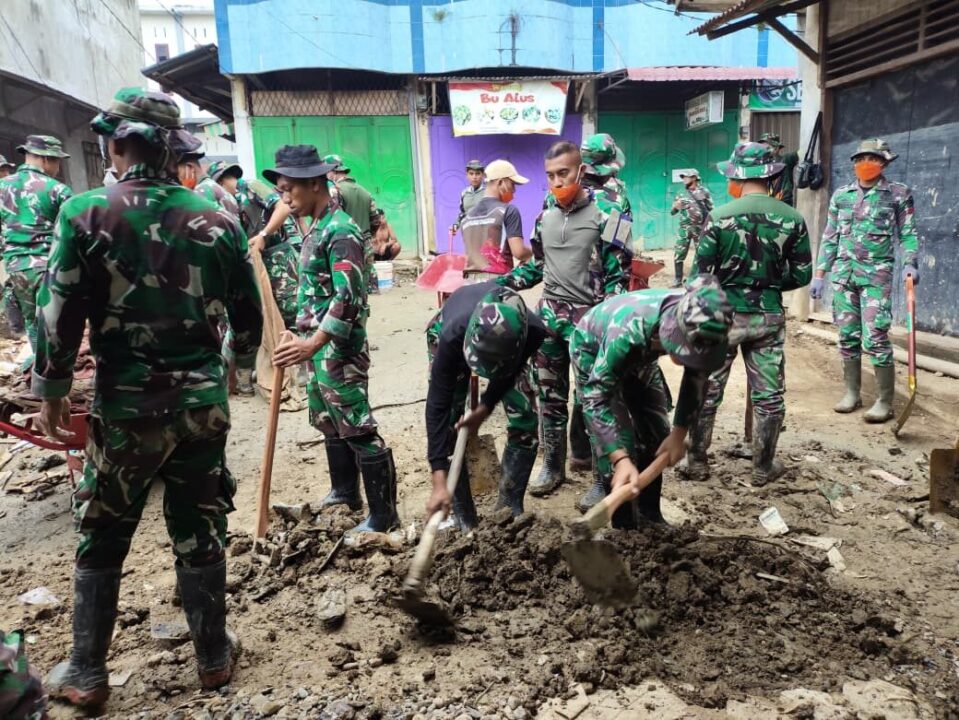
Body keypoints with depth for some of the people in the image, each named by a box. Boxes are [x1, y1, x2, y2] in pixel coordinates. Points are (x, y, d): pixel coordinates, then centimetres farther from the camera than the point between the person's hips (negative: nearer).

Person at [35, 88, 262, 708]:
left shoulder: (86, 214, -8)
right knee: (200, 534, 14)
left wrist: (52, 391, 6)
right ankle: (214, 658, 28)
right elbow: (250, 315, 5)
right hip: (202, 399, 2)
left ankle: (87, 675, 29)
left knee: (101, 540, 15)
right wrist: (235, 365, 24)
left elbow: (59, 316, -8)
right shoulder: (216, 219, -2)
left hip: (125, 404, -2)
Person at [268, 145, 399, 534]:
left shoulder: (340, 231, -17)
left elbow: (347, 298, -27)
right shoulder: (315, 228, 13)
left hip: (339, 349, -10)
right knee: (329, 424, 20)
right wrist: (300, 337, 20)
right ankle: (345, 492, 37)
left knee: (357, 429, -4)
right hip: (317, 346, 10)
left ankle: (383, 515, 6)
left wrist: (311, 343, -33)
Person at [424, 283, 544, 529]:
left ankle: (509, 510, 7)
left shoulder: (533, 331, -41)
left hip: (507, 340, 2)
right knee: (449, 426, -14)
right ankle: (463, 519, 0)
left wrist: (483, 410, -16)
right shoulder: (451, 335, -45)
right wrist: (439, 483, -41)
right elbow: (438, 406, -39)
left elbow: (510, 371, -17)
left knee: (525, 422, -10)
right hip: (454, 331, -1)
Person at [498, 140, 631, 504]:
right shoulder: (544, 218, 8)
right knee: (549, 395, 11)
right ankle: (553, 466, 26)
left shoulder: (605, 217, -8)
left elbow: (618, 278, -9)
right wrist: (499, 284, 5)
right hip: (549, 316, 5)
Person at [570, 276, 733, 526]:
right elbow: (596, 399, -41)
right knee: (618, 438, -14)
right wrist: (621, 459, -49)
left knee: (657, 432, 5)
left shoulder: (699, 329, -30)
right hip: (592, 349, -5)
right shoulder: (628, 332, -46)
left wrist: (679, 433, -11)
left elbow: (696, 379, -10)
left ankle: (649, 515, 22)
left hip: (639, 353, 6)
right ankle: (624, 526, 1)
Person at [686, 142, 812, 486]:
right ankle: (763, 467, 21)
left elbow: (701, 273, -9)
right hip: (769, 316, 2)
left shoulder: (719, 216, -10)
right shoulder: (792, 218, -3)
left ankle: (697, 462, 19)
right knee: (769, 395, 12)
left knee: (707, 391, 10)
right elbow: (802, 275, 1)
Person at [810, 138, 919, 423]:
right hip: (843, 273, 4)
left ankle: (885, 401, -1)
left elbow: (908, 234, 2)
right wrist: (819, 274, 9)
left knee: (875, 338, -9)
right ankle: (852, 393, 19)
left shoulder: (899, 193, 3)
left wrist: (910, 263, -15)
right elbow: (829, 237, 13)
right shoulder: (841, 195, 11)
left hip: (877, 274, -4)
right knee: (847, 336, 8)